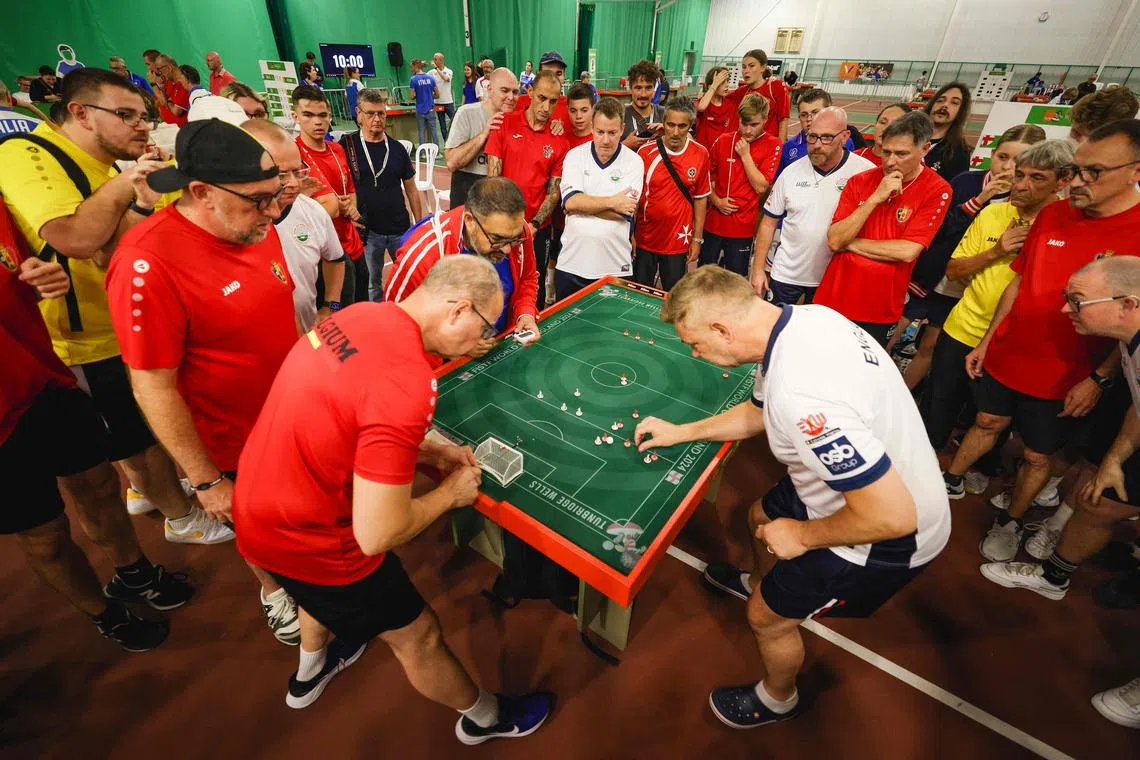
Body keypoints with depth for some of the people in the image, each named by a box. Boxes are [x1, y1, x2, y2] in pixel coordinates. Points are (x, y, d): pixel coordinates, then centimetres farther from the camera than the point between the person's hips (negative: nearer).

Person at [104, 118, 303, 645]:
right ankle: (273, 591, 51)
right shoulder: (148, 264, -28)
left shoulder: (255, 226, -7)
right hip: (236, 447, -5)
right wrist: (206, 481, -16)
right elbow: (154, 388, -22)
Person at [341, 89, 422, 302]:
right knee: (372, 284, 9)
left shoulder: (397, 148, 6)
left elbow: (411, 190, 10)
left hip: (400, 228, 2)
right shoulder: (347, 146, -2)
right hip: (367, 230, -2)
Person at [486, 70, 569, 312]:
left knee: (535, 290, 11)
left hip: (538, 228, 1)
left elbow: (554, 190, -1)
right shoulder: (505, 124, -1)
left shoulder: (559, 140, 0)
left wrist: (534, 225, -14)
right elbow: (493, 176, -4)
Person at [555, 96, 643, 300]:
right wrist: (611, 202, -13)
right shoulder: (575, 156, 3)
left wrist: (582, 203, -11)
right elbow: (570, 201, -12)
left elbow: (625, 212, -13)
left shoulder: (634, 162, -2)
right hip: (571, 263, 2)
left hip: (615, 266, -1)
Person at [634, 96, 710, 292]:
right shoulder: (646, 152, -8)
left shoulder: (700, 154, -4)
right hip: (644, 239, 0)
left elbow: (700, 198, 3)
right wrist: (630, 235, -3)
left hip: (678, 241, 1)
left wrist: (697, 239, 2)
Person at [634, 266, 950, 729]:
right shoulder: (800, 318, -10)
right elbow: (757, 413, 7)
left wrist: (802, 535, -18)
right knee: (761, 518, 29)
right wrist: (680, 432, 9)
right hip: (858, 481, 8)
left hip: (888, 535, -8)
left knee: (768, 616, 10)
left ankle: (777, 699, 44)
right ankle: (758, 582, 64)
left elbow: (893, 514, -35)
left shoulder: (799, 395, -41)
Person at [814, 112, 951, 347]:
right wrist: (875, 198, -18)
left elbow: (907, 251, -17)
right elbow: (834, 240, -10)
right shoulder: (860, 181, -1)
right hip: (834, 298, 2)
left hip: (879, 312, -2)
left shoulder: (936, 191, -7)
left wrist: (850, 243, -10)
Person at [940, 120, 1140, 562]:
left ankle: (1011, 522, 33)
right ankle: (951, 481, 41)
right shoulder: (1053, 214, -2)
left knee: (1038, 456, 14)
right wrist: (987, 341, 7)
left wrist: (1098, 378, -15)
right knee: (988, 423, 22)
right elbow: (1019, 281, 6)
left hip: (1064, 378, -3)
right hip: (1006, 356, 4)